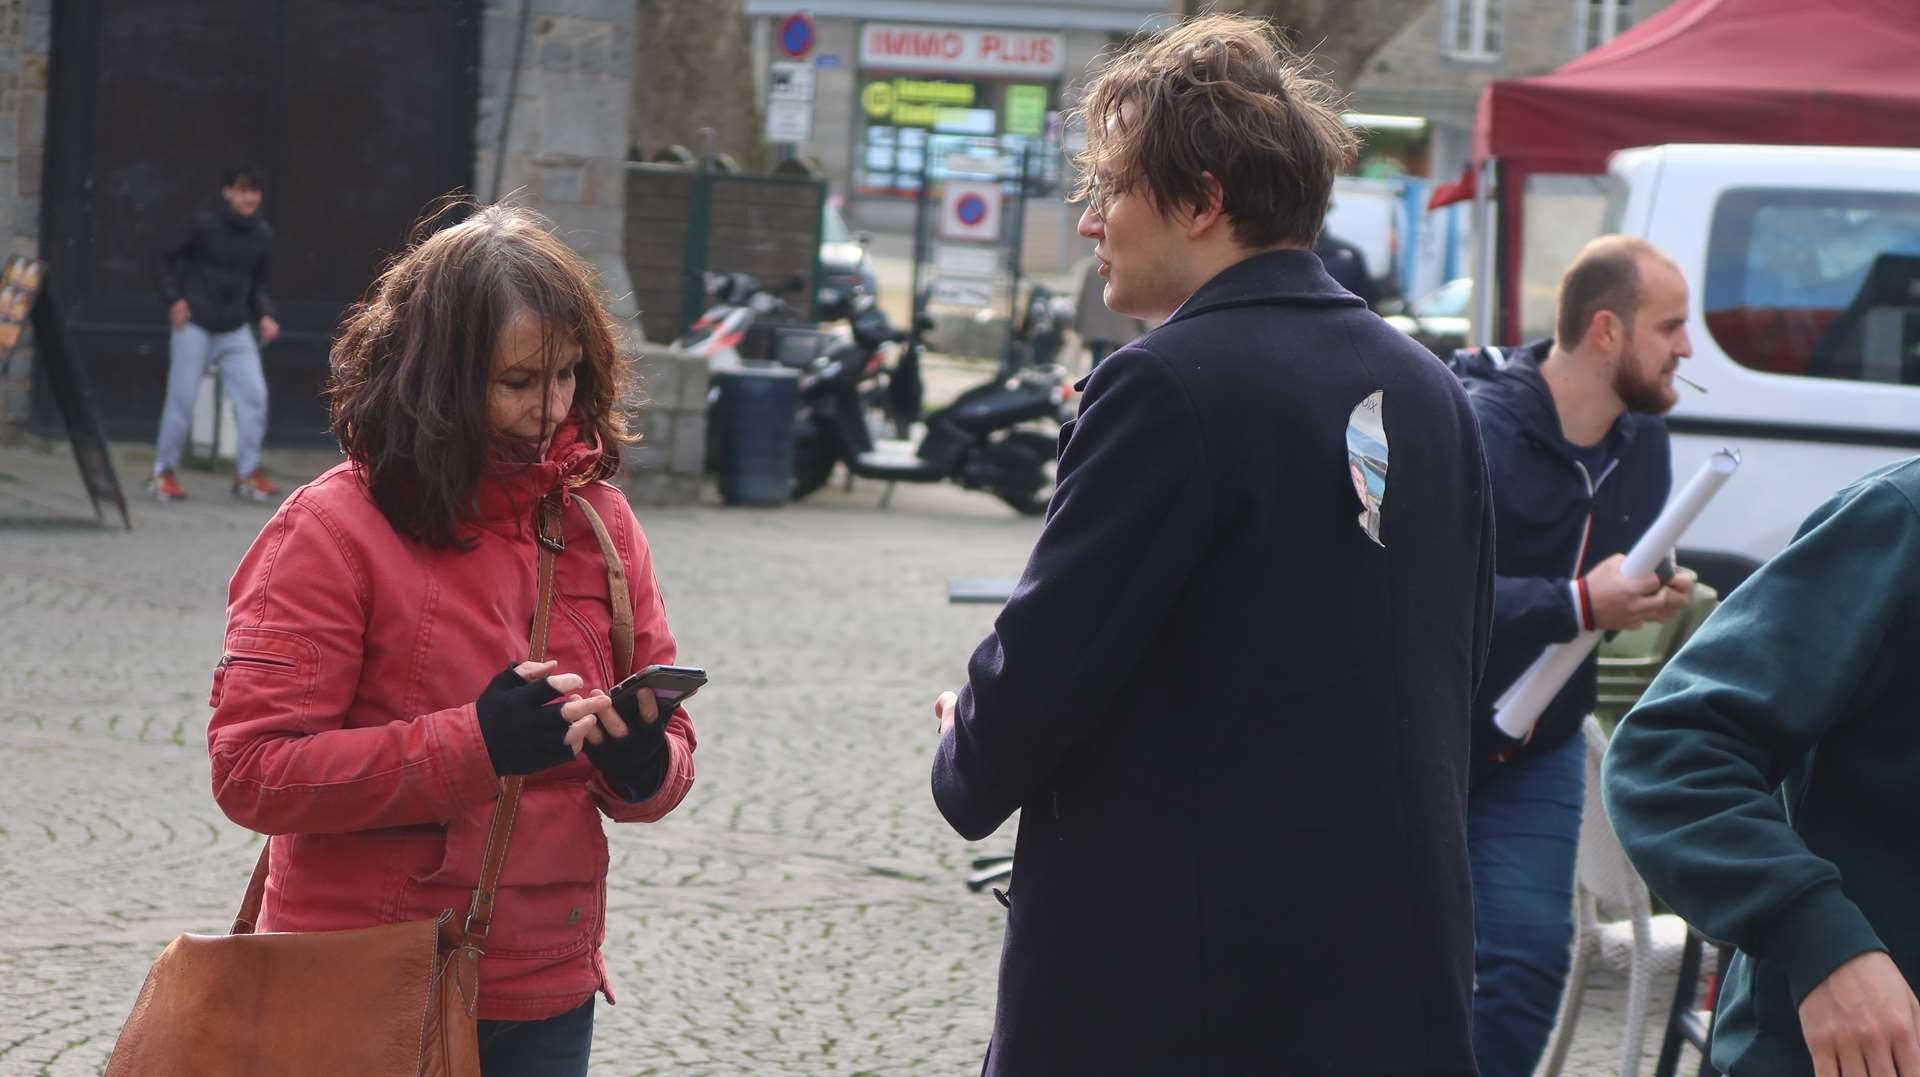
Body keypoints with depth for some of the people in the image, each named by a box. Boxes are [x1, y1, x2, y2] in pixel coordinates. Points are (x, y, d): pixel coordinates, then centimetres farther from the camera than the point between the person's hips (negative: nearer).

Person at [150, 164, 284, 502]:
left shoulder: (262, 234, 4)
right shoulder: (204, 223, -11)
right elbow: (171, 259, -1)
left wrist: (265, 315, 1)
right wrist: (174, 298, -13)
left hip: (236, 330, 5)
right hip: (194, 325, -5)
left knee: (254, 395, -4)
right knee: (182, 398, -1)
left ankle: (247, 473, 6)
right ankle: (163, 472, 12)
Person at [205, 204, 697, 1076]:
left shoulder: (599, 522, 6)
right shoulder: (332, 528, -10)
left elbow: (668, 755, 11)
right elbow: (252, 769, -16)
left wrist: (642, 764, -14)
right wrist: (475, 747, -24)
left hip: (548, 1001, 5)